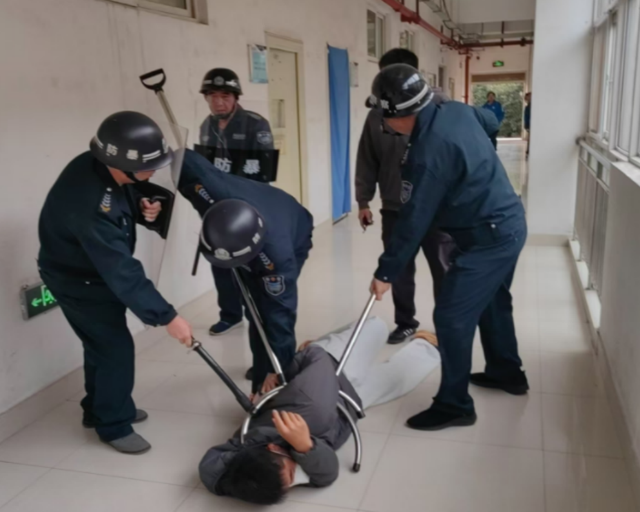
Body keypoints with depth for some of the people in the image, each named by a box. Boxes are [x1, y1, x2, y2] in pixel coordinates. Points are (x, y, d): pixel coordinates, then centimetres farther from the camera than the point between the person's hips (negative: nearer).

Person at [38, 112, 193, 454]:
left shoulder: (105, 168, -15)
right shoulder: (90, 203, -40)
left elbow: (129, 199, 7)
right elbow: (122, 271, -38)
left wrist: (144, 210, -18)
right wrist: (166, 317, -35)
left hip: (99, 268, 9)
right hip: (78, 278, -9)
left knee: (102, 343, 20)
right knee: (115, 348, -3)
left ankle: (100, 410, 40)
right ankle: (114, 426, 17)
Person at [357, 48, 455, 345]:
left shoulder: (439, 106, -6)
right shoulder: (377, 114, 5)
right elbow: (366, 162, 9)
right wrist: (363, 201, 7)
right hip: (395, 210, 3)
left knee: (444, 270, 9)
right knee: (400, 272, 12)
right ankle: (405, 323, 30)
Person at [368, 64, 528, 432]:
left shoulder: (430, 151, -27)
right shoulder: (456, 110, -1)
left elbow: (415, 220, -23)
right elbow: (491, 120, 23)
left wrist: (386, 273, -15)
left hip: (488, 237, -10)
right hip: (508, 223, 10)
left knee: (452, 317, -5)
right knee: (493, 301, 25)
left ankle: (455, 405, 8)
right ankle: (507, 372, 43)